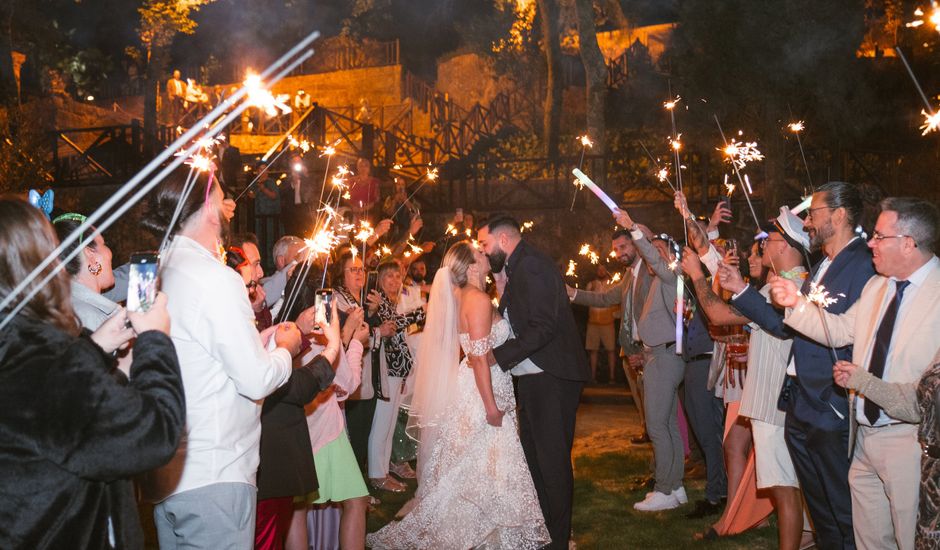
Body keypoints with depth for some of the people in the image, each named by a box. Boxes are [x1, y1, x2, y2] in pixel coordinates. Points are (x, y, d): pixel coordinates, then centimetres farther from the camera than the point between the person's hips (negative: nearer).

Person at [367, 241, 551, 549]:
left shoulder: (467, 297, 11)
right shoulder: (479, 300, -18)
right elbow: (480, 357, -22)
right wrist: (491, 405, -22)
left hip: (478, 385, 9)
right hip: (483, 389, -9)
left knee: (470, 466, 15)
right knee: (484, 464, -1)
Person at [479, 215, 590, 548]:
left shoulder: (532, 266, -16)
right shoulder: (519, 267, 15)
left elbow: (544, 327, -24)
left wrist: (498, 355, -22)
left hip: (551, 379, -10)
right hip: (534, 378, 10)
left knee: (552, 458, -2)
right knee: (533, 454, 16)